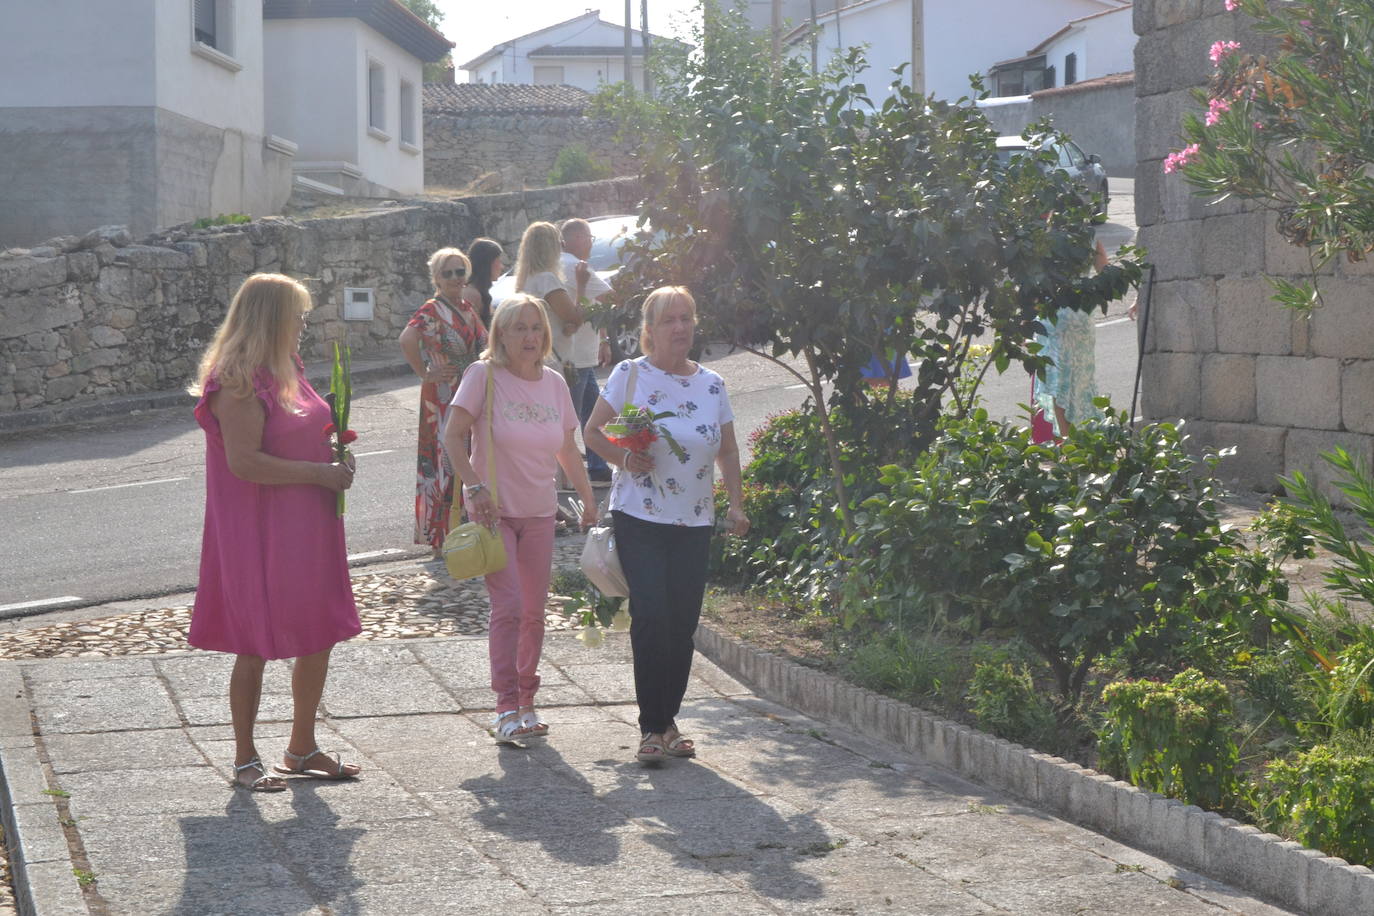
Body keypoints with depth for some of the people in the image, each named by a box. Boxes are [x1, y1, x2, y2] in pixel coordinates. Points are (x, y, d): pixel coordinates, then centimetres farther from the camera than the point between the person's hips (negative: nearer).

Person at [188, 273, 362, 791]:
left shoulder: (286, 372, 13)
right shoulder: (239, 383, -17)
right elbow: (244, 462, -24)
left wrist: (332, 452, 7)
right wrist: (318, 472, -19)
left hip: (306, 527, 9)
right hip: (258, 533, -9)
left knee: (320, 636, 12)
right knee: (256, 647, 0)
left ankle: (302, 749, 26)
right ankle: (245, 759, 12)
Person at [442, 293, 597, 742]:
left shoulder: (554, 383, 5)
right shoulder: (484, 376, -9)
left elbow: (568, 449, 15)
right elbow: (452, 437, -11)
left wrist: (588, 499, 14)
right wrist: (476, 487, -20)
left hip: (539, 513, 5)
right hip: (493, 511, -5)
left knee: (534, 612, 8)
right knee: (508, 607, -13)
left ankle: (526, 701, 21)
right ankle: (507, 708, -9)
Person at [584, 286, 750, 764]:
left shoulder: (712, 384, 8)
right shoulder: (630, 375, -2)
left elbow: (727, 449, 15)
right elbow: (593, 430, 3)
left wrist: (736, 504, 5)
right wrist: (622, 458, -14)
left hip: (695, 522, 3)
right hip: (639, 518, -3)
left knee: (684, 622, 3)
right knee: (651, 618, -11)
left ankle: (668, 720, 17)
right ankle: (652, 727, -3)